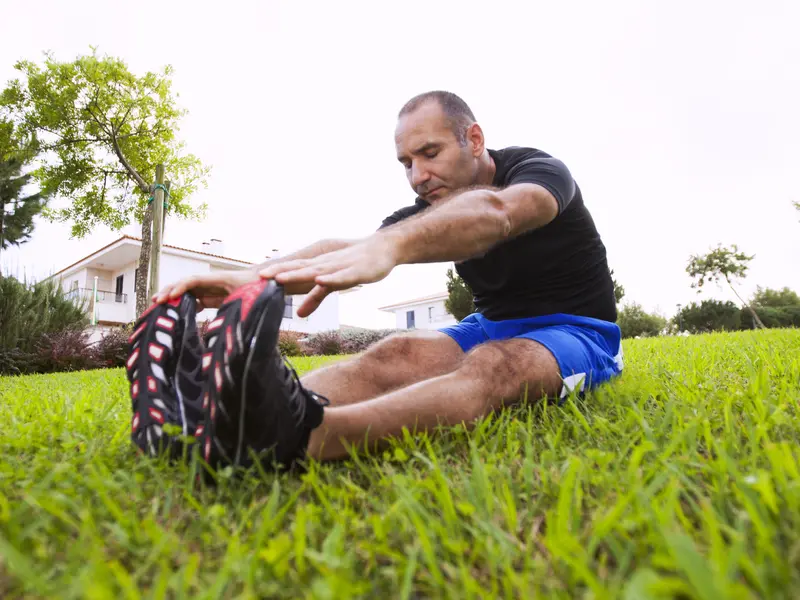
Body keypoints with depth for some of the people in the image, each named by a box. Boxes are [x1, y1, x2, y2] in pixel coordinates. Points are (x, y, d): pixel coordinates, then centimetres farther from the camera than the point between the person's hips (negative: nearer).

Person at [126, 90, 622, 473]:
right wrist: (256, 278, -38)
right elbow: (344, 249, -20)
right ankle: (205, 418, -48)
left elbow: (492, 212, -42)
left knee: (496, 363, -40)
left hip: (579, 332, -4)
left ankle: (301, 435, -67)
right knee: (395, 356, -28)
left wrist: (389, 245, -61)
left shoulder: (541, 171, -15)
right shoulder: (429, 214, -1)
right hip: (493, 327, 4)